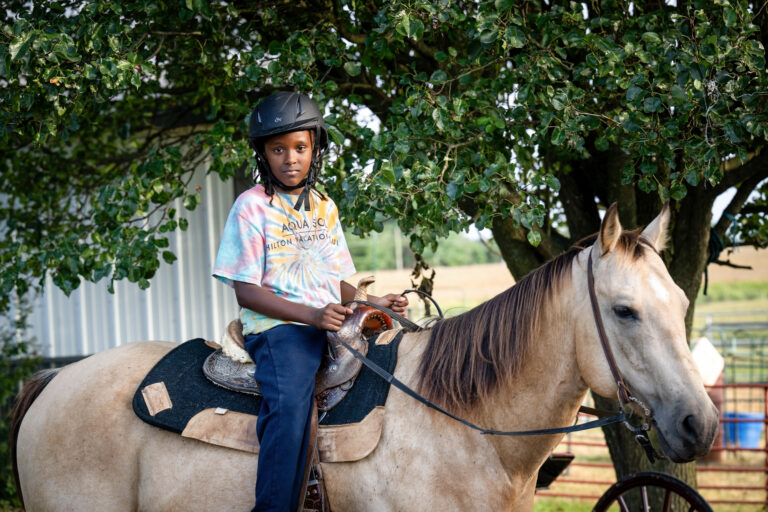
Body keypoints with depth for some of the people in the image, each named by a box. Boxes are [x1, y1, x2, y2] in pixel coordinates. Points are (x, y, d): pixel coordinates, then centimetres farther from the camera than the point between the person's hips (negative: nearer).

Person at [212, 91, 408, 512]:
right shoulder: (252, 207, -1)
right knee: (289, 404, -32)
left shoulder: (325, 208, 18)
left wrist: (373, 302, 1)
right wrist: (312, 315, -18)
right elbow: (246, 290, -7)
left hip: (332, 322, 7)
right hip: (276, 325, -7)